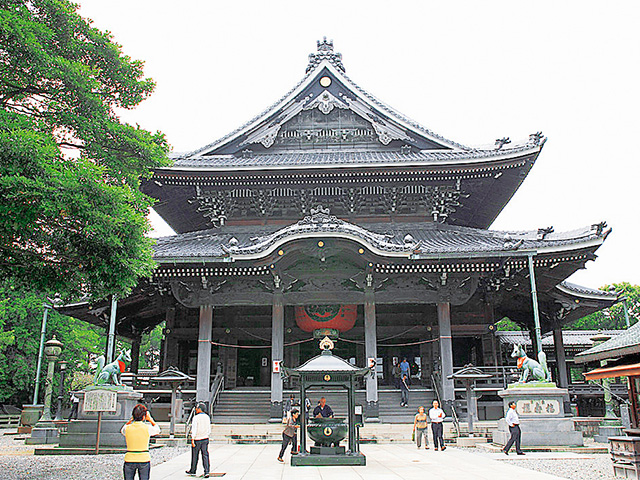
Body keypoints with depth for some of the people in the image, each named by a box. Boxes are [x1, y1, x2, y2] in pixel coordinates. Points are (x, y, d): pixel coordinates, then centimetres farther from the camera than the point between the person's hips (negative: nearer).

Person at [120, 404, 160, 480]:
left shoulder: (127, 428, -6)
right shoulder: (147, 428, -9)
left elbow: (122, 431, 21)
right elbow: (157, 430, 14)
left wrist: (131, 419, 16)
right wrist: (150, 419, 19)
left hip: (129, 460, 1)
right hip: (144, 459, -1)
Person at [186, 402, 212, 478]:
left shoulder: (196, 417, -13)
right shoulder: (207, 417, 5)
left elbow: (194, 429, -17)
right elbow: (209, 430, 11)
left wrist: (192, 440, -16)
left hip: (197, 440, -4)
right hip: (205, 439, 4)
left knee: (194, 456, 11)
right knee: (205, 455, 2)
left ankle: (192, 471, 26)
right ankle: (206, 471, -7)